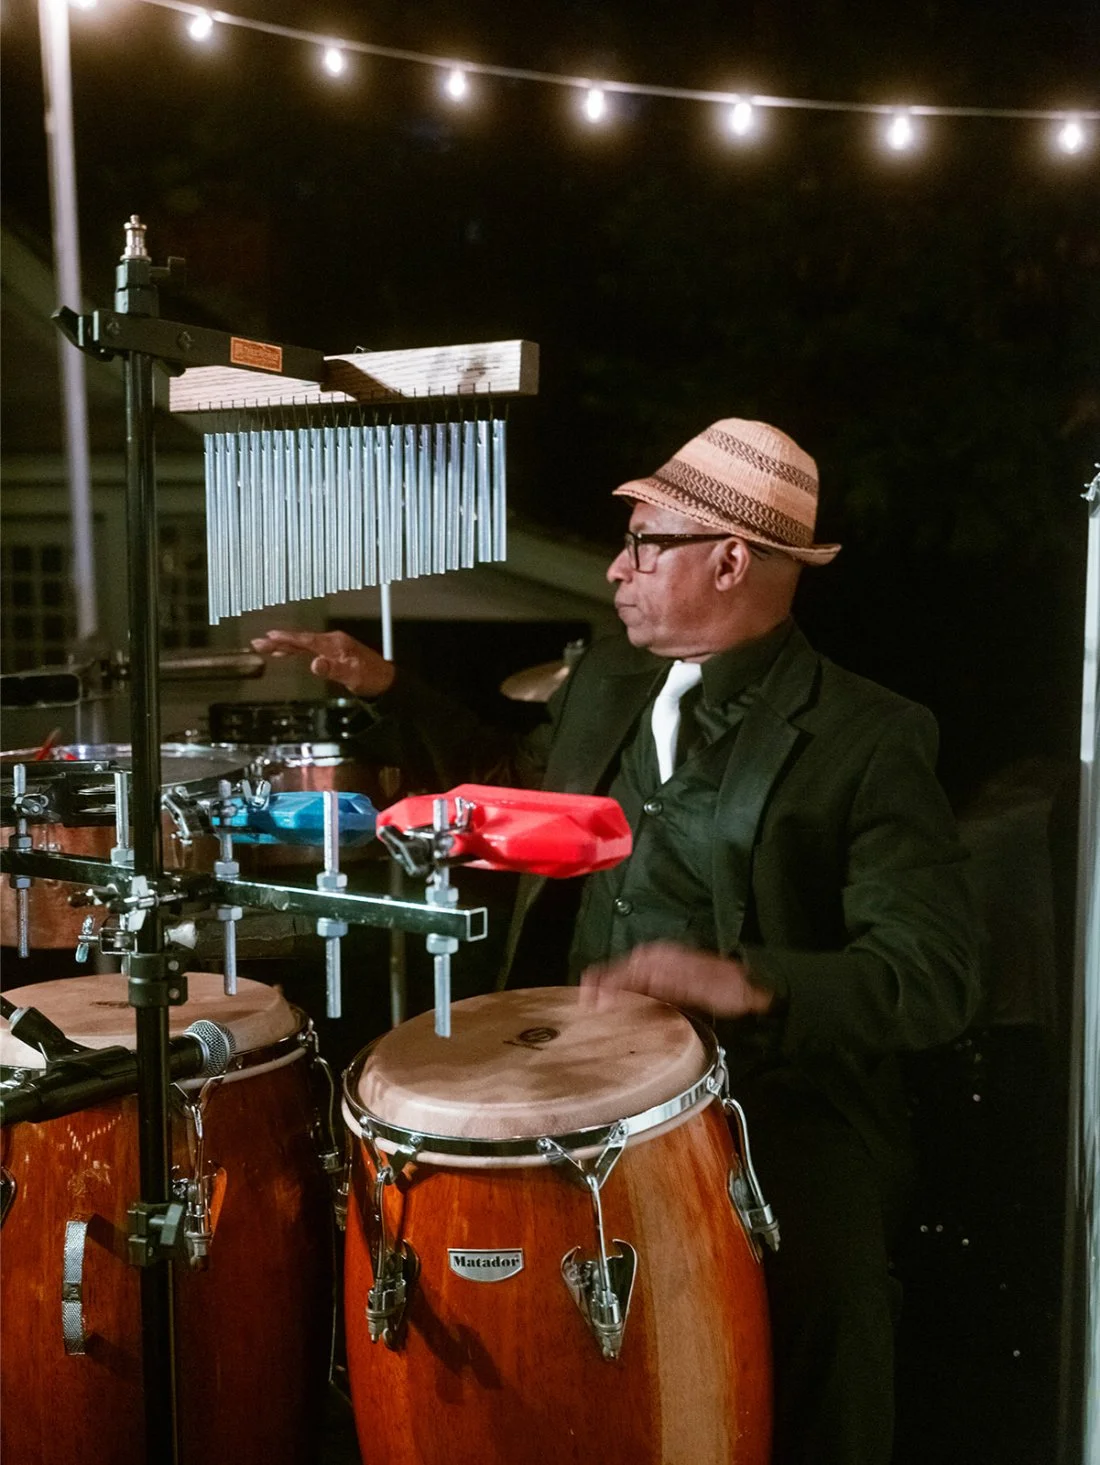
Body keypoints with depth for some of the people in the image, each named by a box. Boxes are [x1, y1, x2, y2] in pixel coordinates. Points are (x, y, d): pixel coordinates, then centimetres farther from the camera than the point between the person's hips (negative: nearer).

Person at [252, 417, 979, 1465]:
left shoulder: (867, 742, -9)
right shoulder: (604, 684, 10)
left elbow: (936, 979, -15)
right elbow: (518, 788, 29)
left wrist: (747, 982, -30)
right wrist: (391, 693, 21)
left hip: (773, 1094, -5)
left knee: (810, 1290, -29)